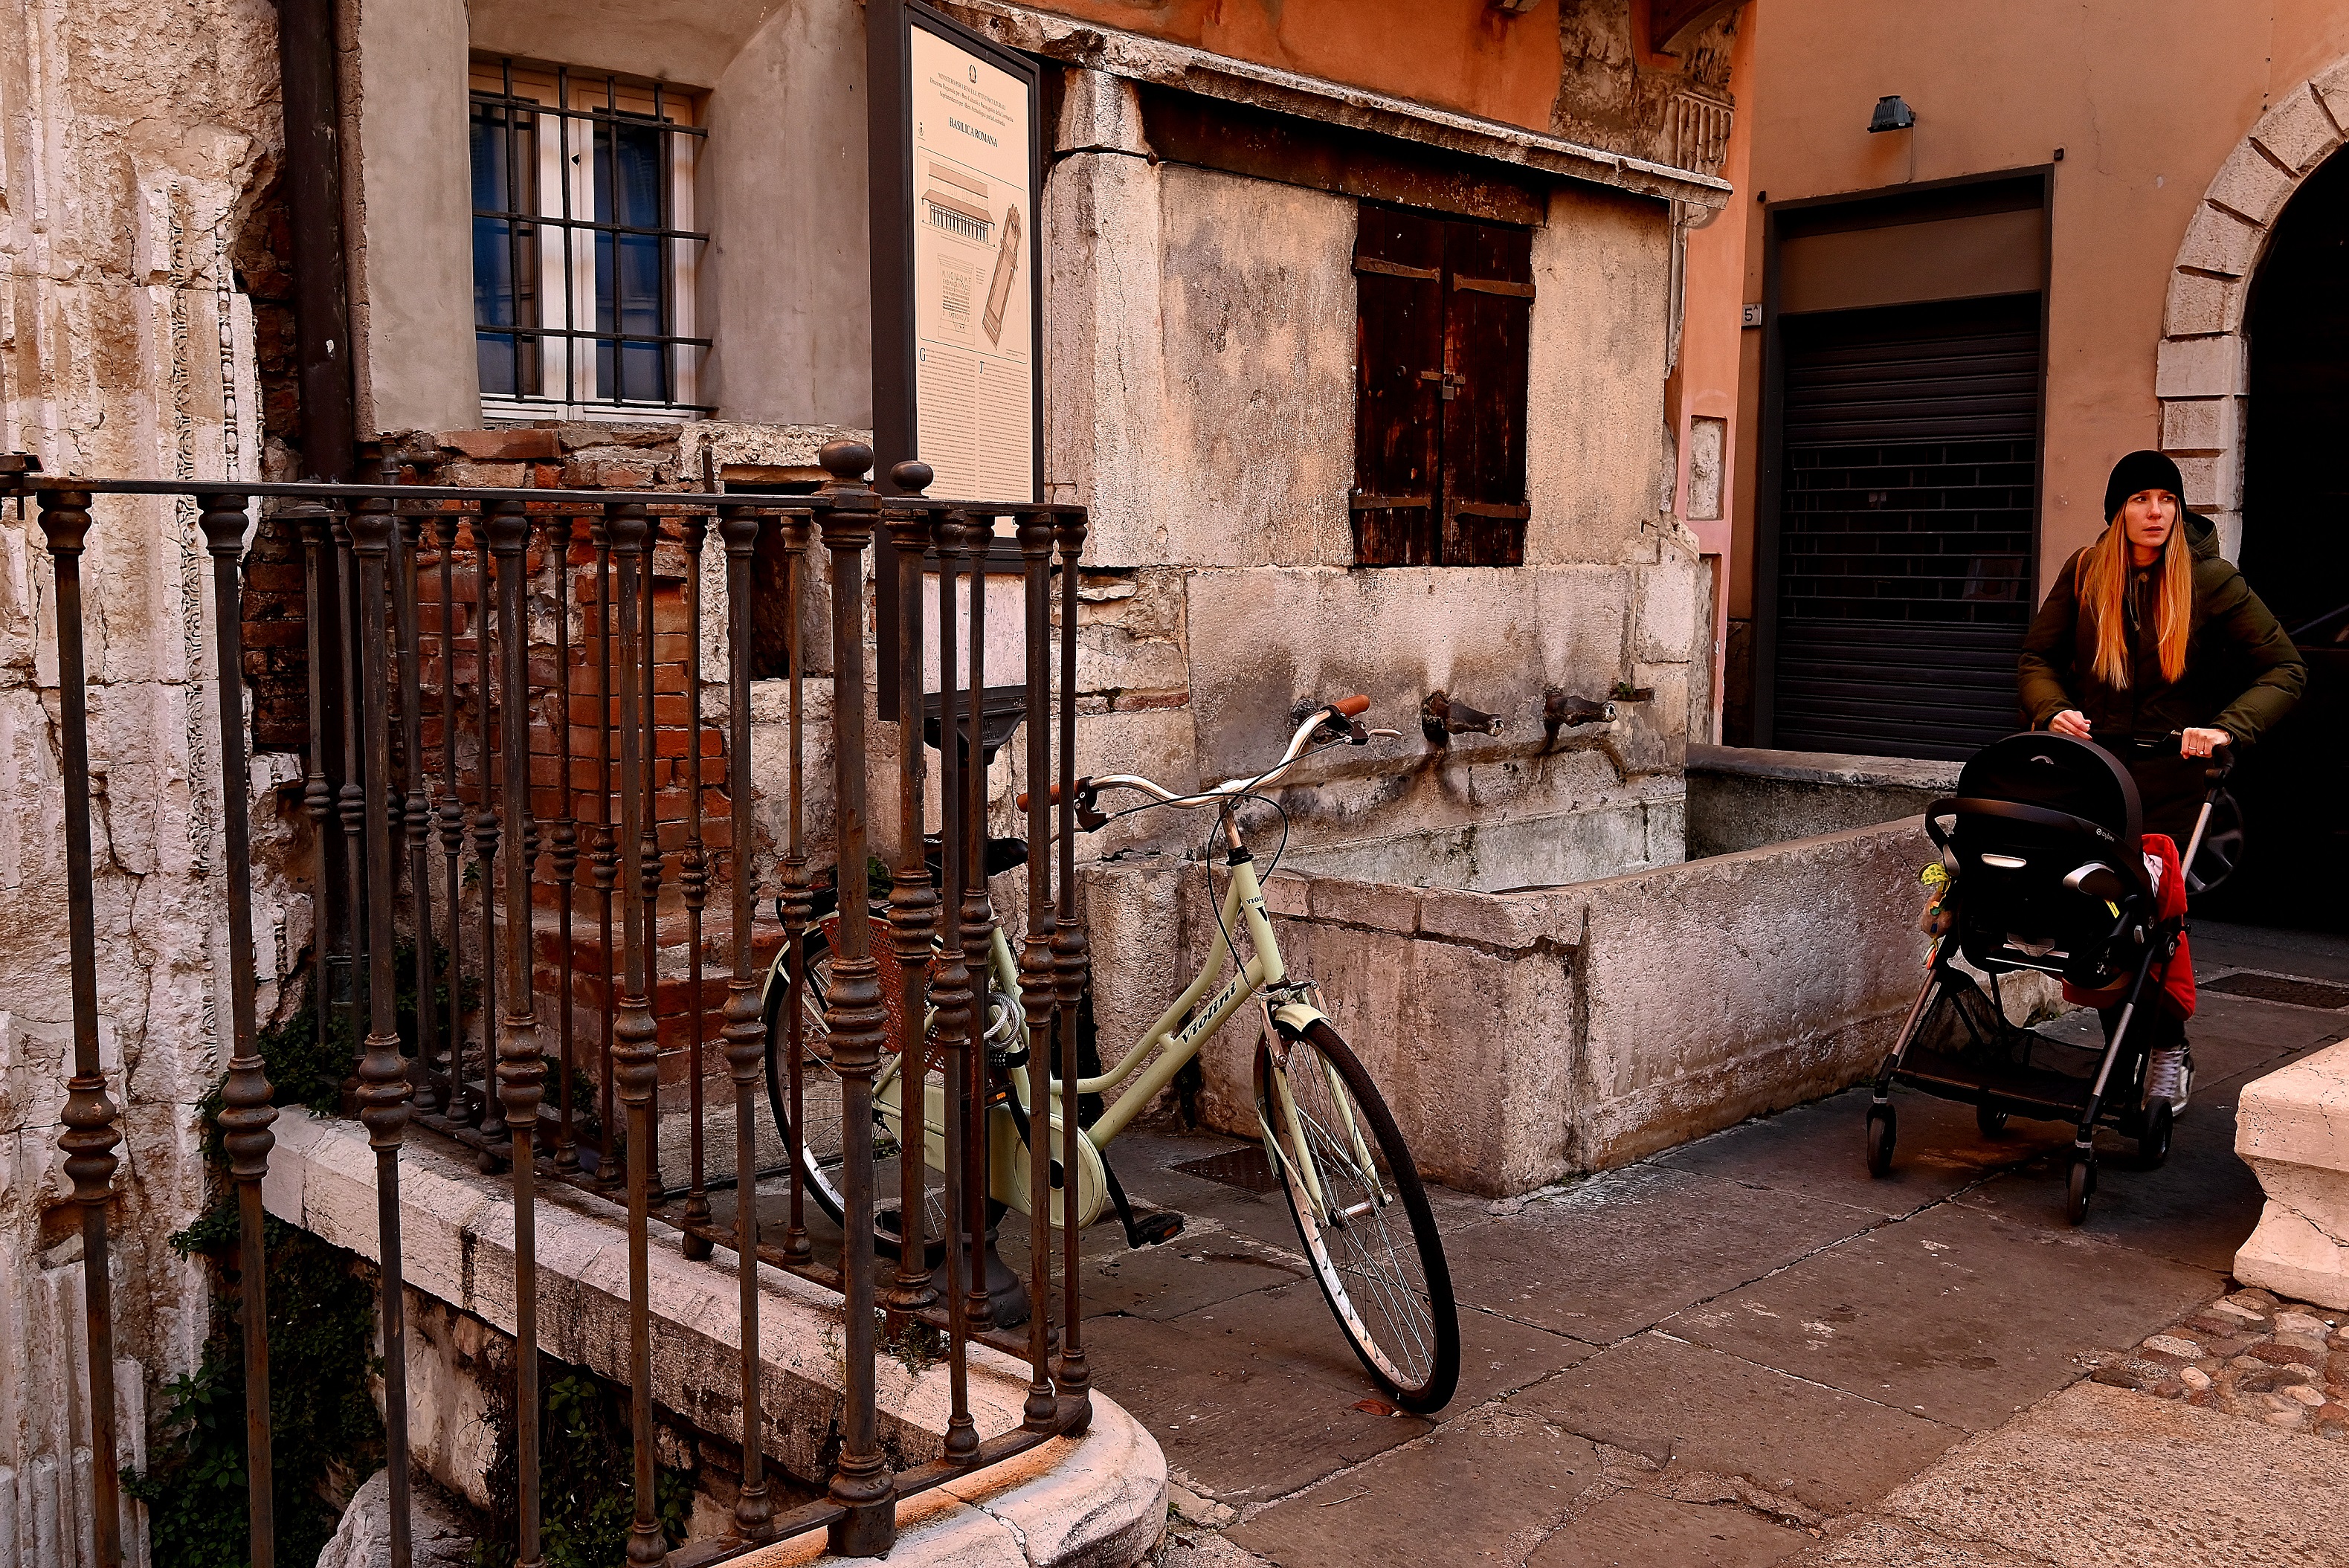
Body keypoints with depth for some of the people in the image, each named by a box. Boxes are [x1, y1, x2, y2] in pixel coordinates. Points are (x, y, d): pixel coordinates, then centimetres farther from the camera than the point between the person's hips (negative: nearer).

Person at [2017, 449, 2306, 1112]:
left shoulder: (2211, 580, -4)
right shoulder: (2084, 572, 3)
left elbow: (2285, 669, -2)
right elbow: (2039, 656, 11)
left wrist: (2228, 728, -17)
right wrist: (2053, 710, -10)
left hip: (2172, 771, -2)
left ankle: (2170, 1052, 14)